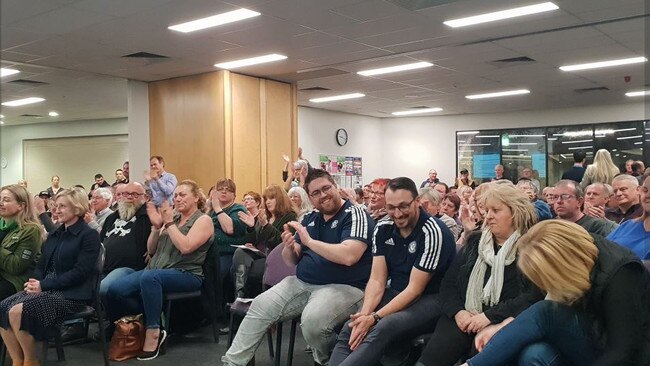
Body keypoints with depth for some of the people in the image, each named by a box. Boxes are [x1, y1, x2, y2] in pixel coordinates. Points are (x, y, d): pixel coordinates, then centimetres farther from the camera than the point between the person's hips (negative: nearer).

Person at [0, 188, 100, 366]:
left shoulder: (89, 235, -8)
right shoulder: (55, 234, 18)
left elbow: (80, 272, -16)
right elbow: (42, 264, 17)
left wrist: (44, 285, -18)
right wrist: (35, 282, -6)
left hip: (71, 294, -8)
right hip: (46, 289, 8)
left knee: (18, 311, -25)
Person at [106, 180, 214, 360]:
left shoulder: (203, 220, 1)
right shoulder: (172, 218, 20)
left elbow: (185, 247, -17)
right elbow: (151, 250, 19)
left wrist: (169, 223, -10)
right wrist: (156, 226, 3)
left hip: (186, 274, -6)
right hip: (155, 272, 7)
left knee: (149, 277, -39)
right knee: (114, 290, -19)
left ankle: (153, 332, -27)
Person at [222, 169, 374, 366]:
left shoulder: (355, 215, -9)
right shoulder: (310, 219, 12)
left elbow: (348, 256, -26)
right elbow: (292, 260, 15)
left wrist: (309, 241, -18)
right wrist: (289, 248, -10)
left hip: (344, 287, -7)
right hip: (302, 283, 7)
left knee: (312, 320, -33)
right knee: (261, 305, -5)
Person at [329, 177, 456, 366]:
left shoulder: (433, 232, -20)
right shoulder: (383, 228, -1)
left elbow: (415, 289, -20)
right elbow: (377, 280, -2)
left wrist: (374, 318, -26)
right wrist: (365, 313, -21)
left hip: (431, 300, -6)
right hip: (396, 294, 6)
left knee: (382, 329, -33)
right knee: (350, 328, -21)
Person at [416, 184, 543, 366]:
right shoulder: (474, 242, 17)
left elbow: (533, 296, -11)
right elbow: (449, 282, 12)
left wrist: (490, 316, -17)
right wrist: (458, 311, -7)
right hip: (464, 320, 4)